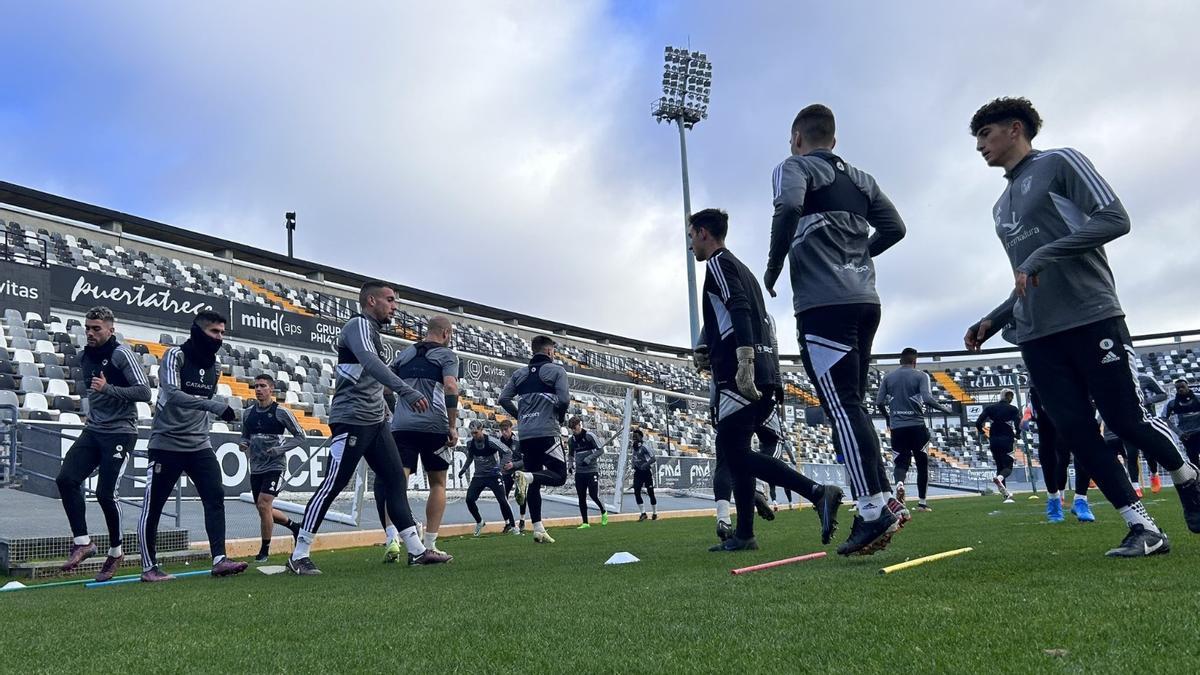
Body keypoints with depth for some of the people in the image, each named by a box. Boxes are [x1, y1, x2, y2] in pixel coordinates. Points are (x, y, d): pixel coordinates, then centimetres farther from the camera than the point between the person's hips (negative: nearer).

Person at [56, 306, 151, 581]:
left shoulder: (121, 354, -11)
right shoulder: (85, 356, 13)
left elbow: (144, 392, -18)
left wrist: (108, 389, -27)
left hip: (120, 432, -7)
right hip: (93, 430, 7)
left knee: (105, 493, -9)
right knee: (66, 479, -11)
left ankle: (116, 552, 10)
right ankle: (82, 542, -2)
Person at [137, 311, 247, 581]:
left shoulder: (215, 367, 9)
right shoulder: (175, 356, -11)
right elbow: (173, 394, -27)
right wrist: (217, 407, -35)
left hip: (199, 445, 6)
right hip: (167, 444, -5)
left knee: (215, 496, -7)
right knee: (153, 506, 2)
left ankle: (219, 560, -8)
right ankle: (149, 567, 14)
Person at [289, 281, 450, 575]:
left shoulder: (371, 331, 21)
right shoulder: (359, 325, -10)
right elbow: (371, 364, -30)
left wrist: (382, 405, 18)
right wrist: (407, 392, -40)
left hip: (375, 422, 10)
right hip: (352, 420, -10)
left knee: (396, 480, 6)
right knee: (333, 485, -6)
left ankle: (416, 550, 8)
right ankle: (299, 555, 4)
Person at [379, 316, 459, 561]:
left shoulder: (404, 354, 20)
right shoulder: (447, 355, 6)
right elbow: (450, 388, -10)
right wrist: (453, 426, -7)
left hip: (401, 426, 3)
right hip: (434, 426, -3)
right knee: (437, 483, 11)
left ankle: (392, 539, -22)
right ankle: (430, 545, 9)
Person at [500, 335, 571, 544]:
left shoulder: (519, 373, 15)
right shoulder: (556, 370, 1)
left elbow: (504, 399, 7)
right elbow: (564, 400, -10)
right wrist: (560, 418, 8)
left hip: (525, 434, 6)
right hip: (546, 432, -6)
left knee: (533, 482, 9)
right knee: (559, 476, 2)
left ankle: (538, 530, 5)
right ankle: (524, 476, -24)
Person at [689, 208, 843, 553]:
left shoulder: (718, 263, 0)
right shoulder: (742, 268, 29)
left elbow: (740, 310, -17)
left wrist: (744, 362, -28)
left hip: (739, 376, -10)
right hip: (765, 373, 10)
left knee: (733, 451, -12)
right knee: (732, 450, 9)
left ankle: (817, 492, -22)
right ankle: (744, 535, 5)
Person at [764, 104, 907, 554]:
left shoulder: (794, 167, 3)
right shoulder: (860, 178, 22)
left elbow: (788, 208, -18)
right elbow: (894, 227, 18)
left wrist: (773, 269, -7)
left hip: (823, 304, -7)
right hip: (865, 301, 7)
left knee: (842, 406, -10)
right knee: (853, 403, 13)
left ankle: (874, 509, -15)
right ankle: (885, 499, 10)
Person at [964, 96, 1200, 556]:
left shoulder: (1059, 164, 3)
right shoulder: (1002, 207, 23)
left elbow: (1114, 219, -10)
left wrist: (1042, 255, -18)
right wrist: (993, 321, 15)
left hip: (1091, 319, -6)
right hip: (1035, 337, 6)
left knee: (1127, 421, -3)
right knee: (1076, 432, -3)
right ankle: (1143, 528, 4)